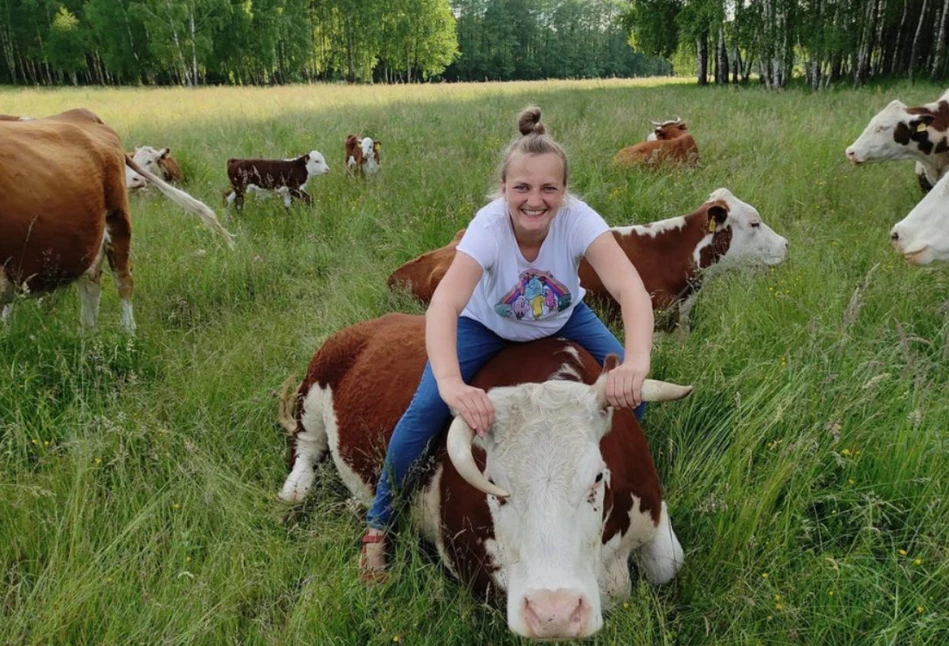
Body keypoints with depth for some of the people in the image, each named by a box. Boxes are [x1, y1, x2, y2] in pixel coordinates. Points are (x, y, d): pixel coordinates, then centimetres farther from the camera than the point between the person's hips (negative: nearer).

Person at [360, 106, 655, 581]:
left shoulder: (577, 219, -33)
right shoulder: (489, 225, -36)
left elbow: (630, 288, -45)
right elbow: (444, 304, -50)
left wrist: (635, 362, -64)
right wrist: (450, 382, -68)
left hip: (563, 320, 2)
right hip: (487, 325, -2)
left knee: (630, 392, -16)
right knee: (428, 408, -20)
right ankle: (379, 524, 3)